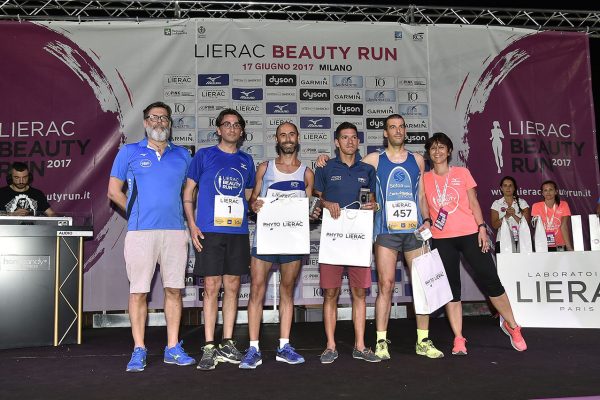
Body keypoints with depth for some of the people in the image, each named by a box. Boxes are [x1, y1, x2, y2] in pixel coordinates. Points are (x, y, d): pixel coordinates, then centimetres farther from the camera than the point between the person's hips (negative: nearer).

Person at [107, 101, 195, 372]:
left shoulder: (182, 156, 14)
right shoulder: (129, 152, 8)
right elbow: (114, 191, 9)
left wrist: (189, 221, 8)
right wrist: (137, 213, 6)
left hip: (175, 230, 2)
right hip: (140, 231, -2)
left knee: (174, 289, 5)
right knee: (138, 291, 0)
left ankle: (173, 348, 14)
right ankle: (139, 350, 9)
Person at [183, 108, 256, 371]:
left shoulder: (246, 161, 14)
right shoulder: (204, 155, 4)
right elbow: (188, 192, 4)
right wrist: (192, 224, -6)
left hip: (238, 232, 4)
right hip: (210, 231, -3)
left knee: (232, 287, 7)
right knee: (211, 287, -3)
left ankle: (228, 345, 17)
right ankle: (209, 348, 5)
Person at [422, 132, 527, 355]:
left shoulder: (462, 173, 6)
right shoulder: (425, 179, 6)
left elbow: (473, 203, 5)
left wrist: (482, 228, -3)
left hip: (470, 234, 0)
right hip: (442, 239, 1)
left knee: (490, 280, 0)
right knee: (451, 288, 4)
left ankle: (512, 326, 21)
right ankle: (458, 339, 12)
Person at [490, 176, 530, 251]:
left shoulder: (522, 203, 11)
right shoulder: (496, 204, 9)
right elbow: (494, 225, 1)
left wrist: (514, 215, -11)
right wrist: (506, 216, -13)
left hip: (520, 240, 0)